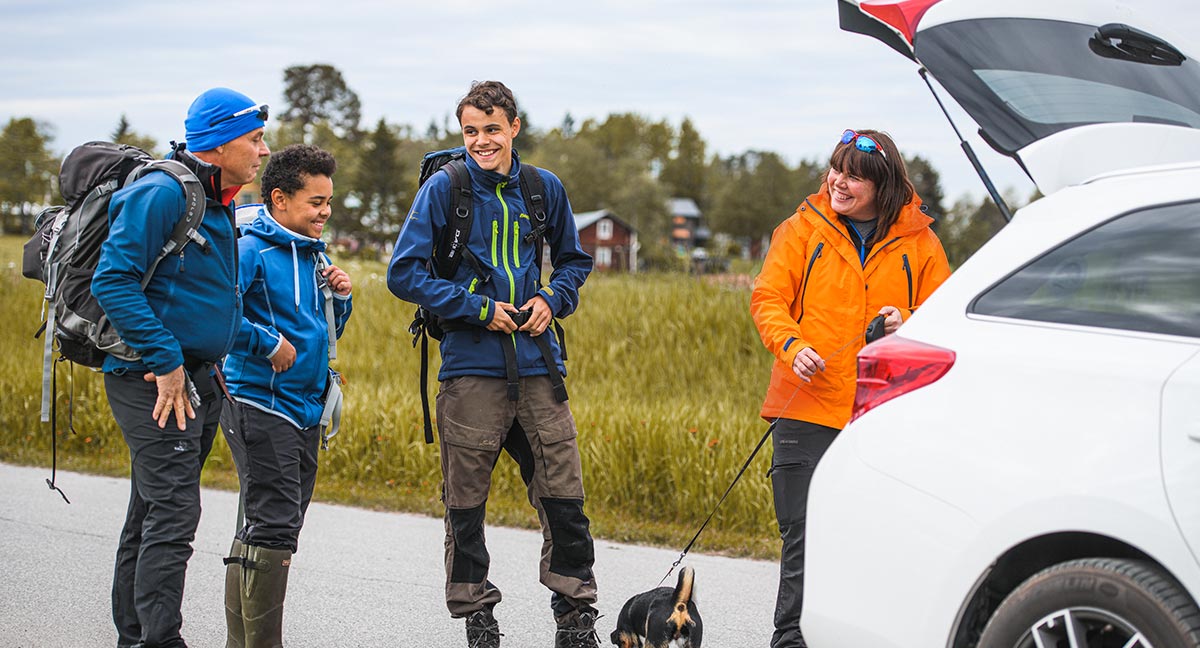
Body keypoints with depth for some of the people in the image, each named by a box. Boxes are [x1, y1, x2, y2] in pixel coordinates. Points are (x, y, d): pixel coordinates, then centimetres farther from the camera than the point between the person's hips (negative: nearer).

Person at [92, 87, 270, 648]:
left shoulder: (216, 203, 16)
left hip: (191, 379, 10)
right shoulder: (161, 193, -15)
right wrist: (165, 361, -22)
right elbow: (113, 281, -22)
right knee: (173, 514, -15)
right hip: (153, 378, -10)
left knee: (151, 516, 15)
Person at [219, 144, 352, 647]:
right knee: (274, 527, -12)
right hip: (260, 405, -9)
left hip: (305, 409, 9)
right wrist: (270, 345, -19)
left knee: (276, 529, 13)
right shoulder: (250, 250, -12)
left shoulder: (313, 254, 15)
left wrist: (339, 298, 5)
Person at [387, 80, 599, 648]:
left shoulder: (544, 189, 8)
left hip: (537, 364, 2)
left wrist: (552, 299, 3)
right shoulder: (443, 189, -2)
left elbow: (574, 260, 23)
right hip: (471, 369, -2)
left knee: (564, 496, 1)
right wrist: (478, 308, -9)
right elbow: (404, 272, -4)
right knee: (466, 503, 3)